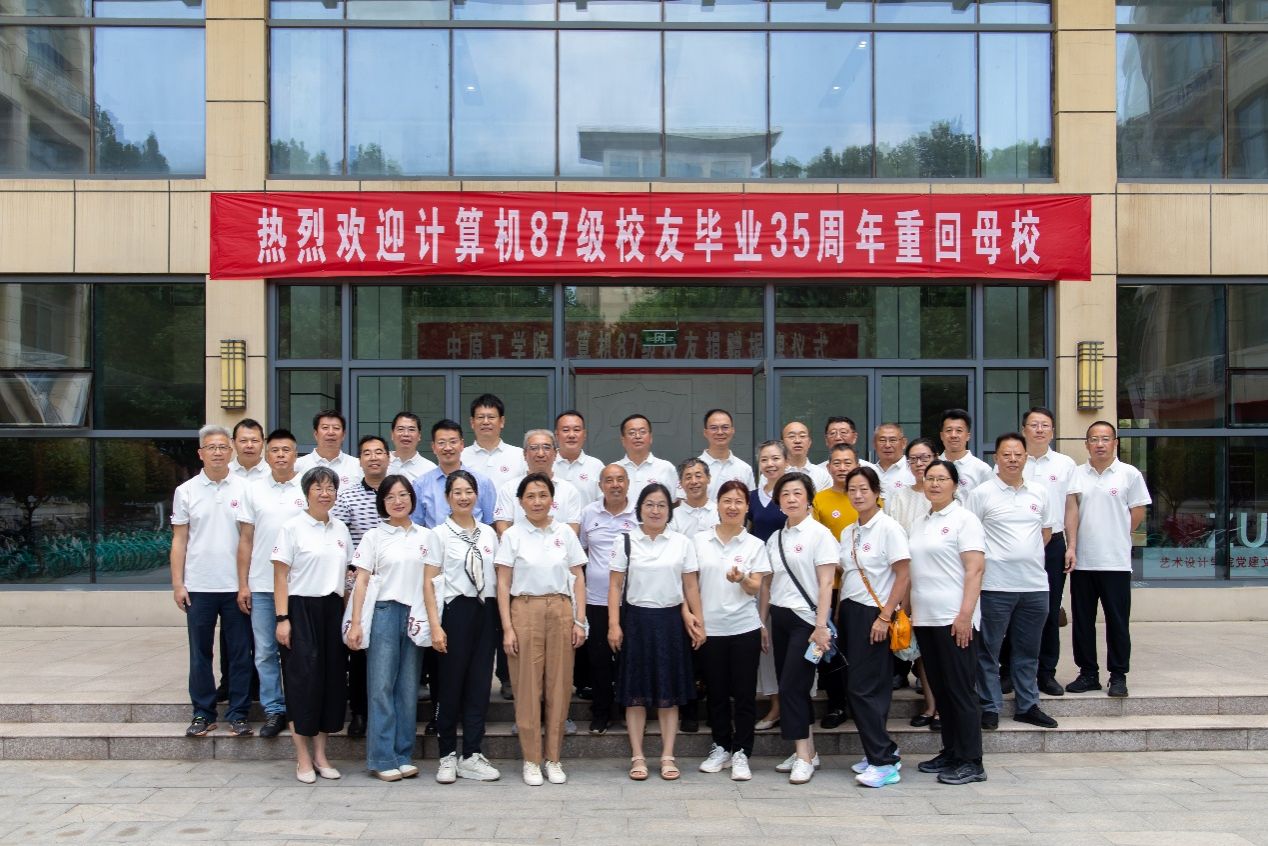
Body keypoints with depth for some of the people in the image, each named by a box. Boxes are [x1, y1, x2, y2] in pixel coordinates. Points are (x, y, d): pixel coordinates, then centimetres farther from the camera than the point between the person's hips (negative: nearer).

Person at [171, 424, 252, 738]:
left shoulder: (244, 489, 2)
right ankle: (203, 714, 18)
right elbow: (179, 541, 6)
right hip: (199, 586, 1)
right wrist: (178, 584, 0)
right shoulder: (186, 491, 5)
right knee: (200, 653, 8)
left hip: (237, 586, -1)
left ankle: (238, 715, 13)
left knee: (240, 653, 4)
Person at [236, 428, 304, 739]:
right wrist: (243, 584, 3)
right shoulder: (254, 491, 7)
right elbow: (245, 540, 8)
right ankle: (273, 710, 15)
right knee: (265, 651, 6)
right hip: (261, 585, 2)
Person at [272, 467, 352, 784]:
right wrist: (282, 618, -13)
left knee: (332, 680, 6)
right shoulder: (292, 527, -5)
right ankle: (303, 758, 7)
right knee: (303, 680, -3)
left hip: (333, 609, 5)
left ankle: (320, 754, 18)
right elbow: (280, 576, -7)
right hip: (302, 609, -5)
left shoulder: (340, 529, 11)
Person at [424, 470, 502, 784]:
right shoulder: (440, 534, -2)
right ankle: (448, 756, 14)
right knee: (451, 684, 2)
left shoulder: (488, 533, 10)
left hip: (486, 612, 4)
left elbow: (498, 578, 13)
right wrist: (435, 625, -13)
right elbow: (429, 582, -5)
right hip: (455, 611, -4)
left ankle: (472, 756, 13)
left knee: (479, 685, 5)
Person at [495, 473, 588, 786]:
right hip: (525, 611, -1)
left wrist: (579, 620, 0)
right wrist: (507, 628, -7)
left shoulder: (565, 534, 7)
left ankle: (554, 758, 15)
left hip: (561, 611, 2)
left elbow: (578, 578, 8)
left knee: (559, 685, 3)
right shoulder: (513, 535, 2)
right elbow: (503, 584, 0)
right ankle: (531, 760, 11)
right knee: (527, 686, 0)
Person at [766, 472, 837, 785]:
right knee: (789, 687, 8)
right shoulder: (775, 538, 12)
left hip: (806, 619, -6)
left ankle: (803, 757, -1)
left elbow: (826, 583, -10)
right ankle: (807, 752, 19)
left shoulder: (819, 534, -5)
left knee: (791, 687, -10)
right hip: (780, 618, 6)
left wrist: (821, 625, -16)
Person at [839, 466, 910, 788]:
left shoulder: (889, 528, -8)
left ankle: (884, 762, -2)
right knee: (858, 687, 8)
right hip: (849, 613, 7)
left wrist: (885, 616, -16)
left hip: (874, 614, -7)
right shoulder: (847, 532, 13)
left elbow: (904, 576, -12)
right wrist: (838, 616, 9)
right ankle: (878, 752, 19)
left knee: (864, 687, -9)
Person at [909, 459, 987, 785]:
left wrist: (965, 614, -20)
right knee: (940, 689, 12)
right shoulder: (919, 524, 16)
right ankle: (950, 753, 21)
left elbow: (975, 569, -12)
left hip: (953, 619, -7)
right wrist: (907, 613, 14)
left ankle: (971, 762, 3)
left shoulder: (964, 519, -5)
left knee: (961, 689, -3)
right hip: (924, 619, 7)